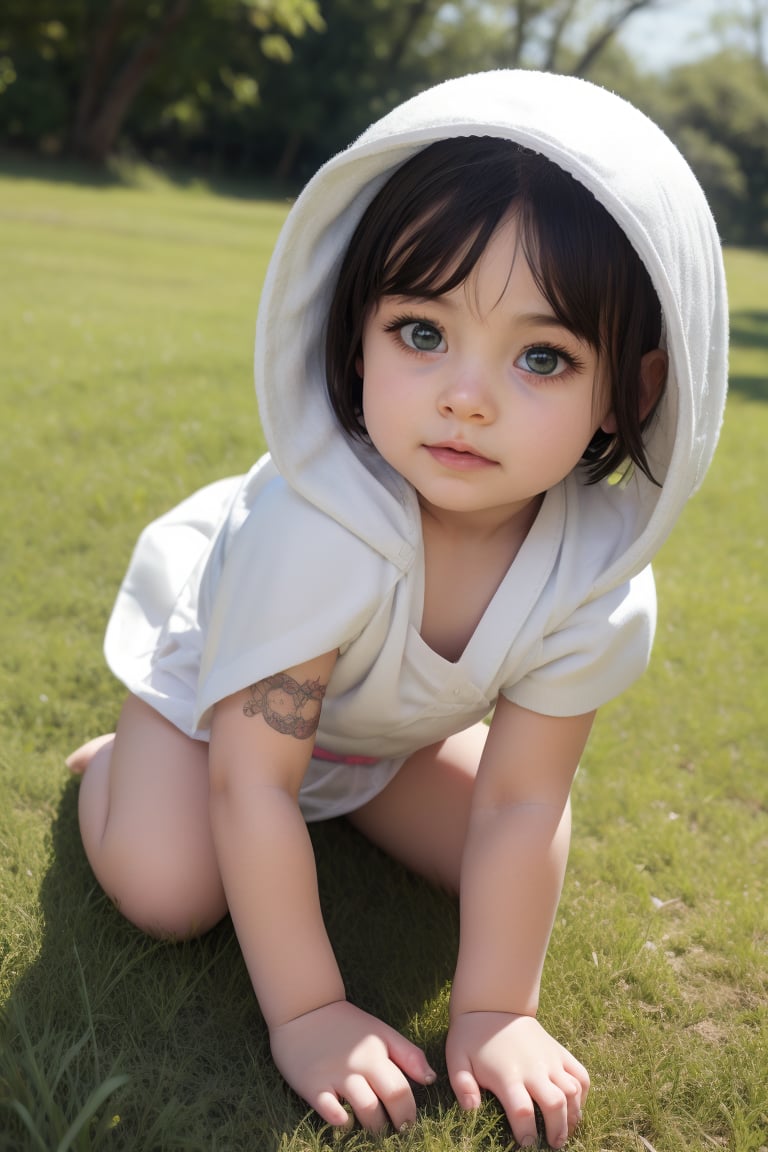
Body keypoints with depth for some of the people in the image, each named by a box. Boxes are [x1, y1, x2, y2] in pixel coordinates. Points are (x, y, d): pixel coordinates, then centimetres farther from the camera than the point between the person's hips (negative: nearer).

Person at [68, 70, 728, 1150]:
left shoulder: (595, 581, -32)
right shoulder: (316, 535, -45)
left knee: (521, 856, 1)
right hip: (211, 657, -4)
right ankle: (124, 759, 12)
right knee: (169, 892, -21)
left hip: (385, 724, 5)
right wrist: (305, 1011, -31)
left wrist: (495, 1011, -22)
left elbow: (518, 807, -23)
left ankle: (343, 790, 26)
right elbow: (250, 784, -36)